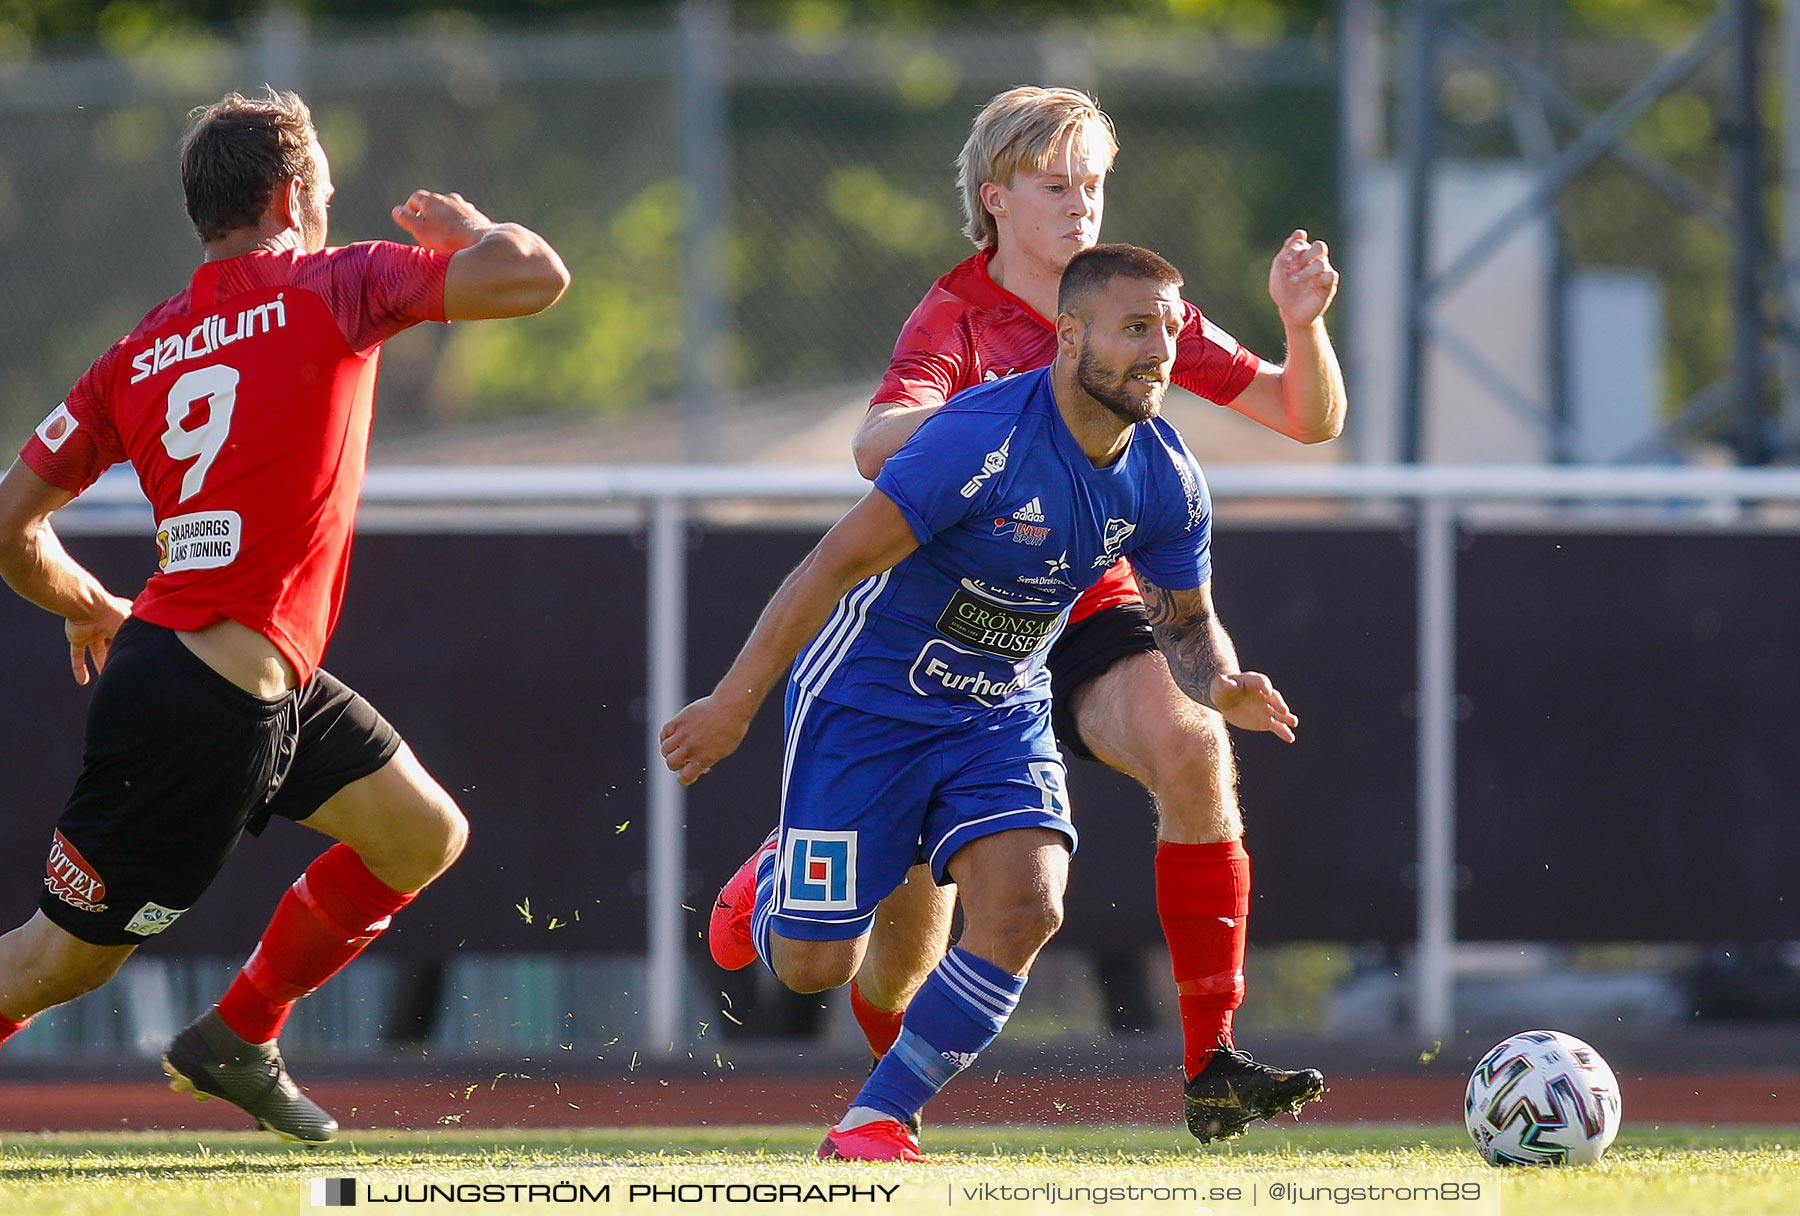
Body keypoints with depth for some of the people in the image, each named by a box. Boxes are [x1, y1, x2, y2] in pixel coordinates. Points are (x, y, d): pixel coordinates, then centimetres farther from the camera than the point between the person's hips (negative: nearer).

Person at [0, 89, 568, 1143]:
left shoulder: (138, 356, 11)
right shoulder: (331, 288, -6)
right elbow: (535, 277, -10)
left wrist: (90, 608, 30)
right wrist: (468, 225, 11)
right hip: (205, 708, -8)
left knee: (425, 836, 17)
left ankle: (237, 1040, 25)